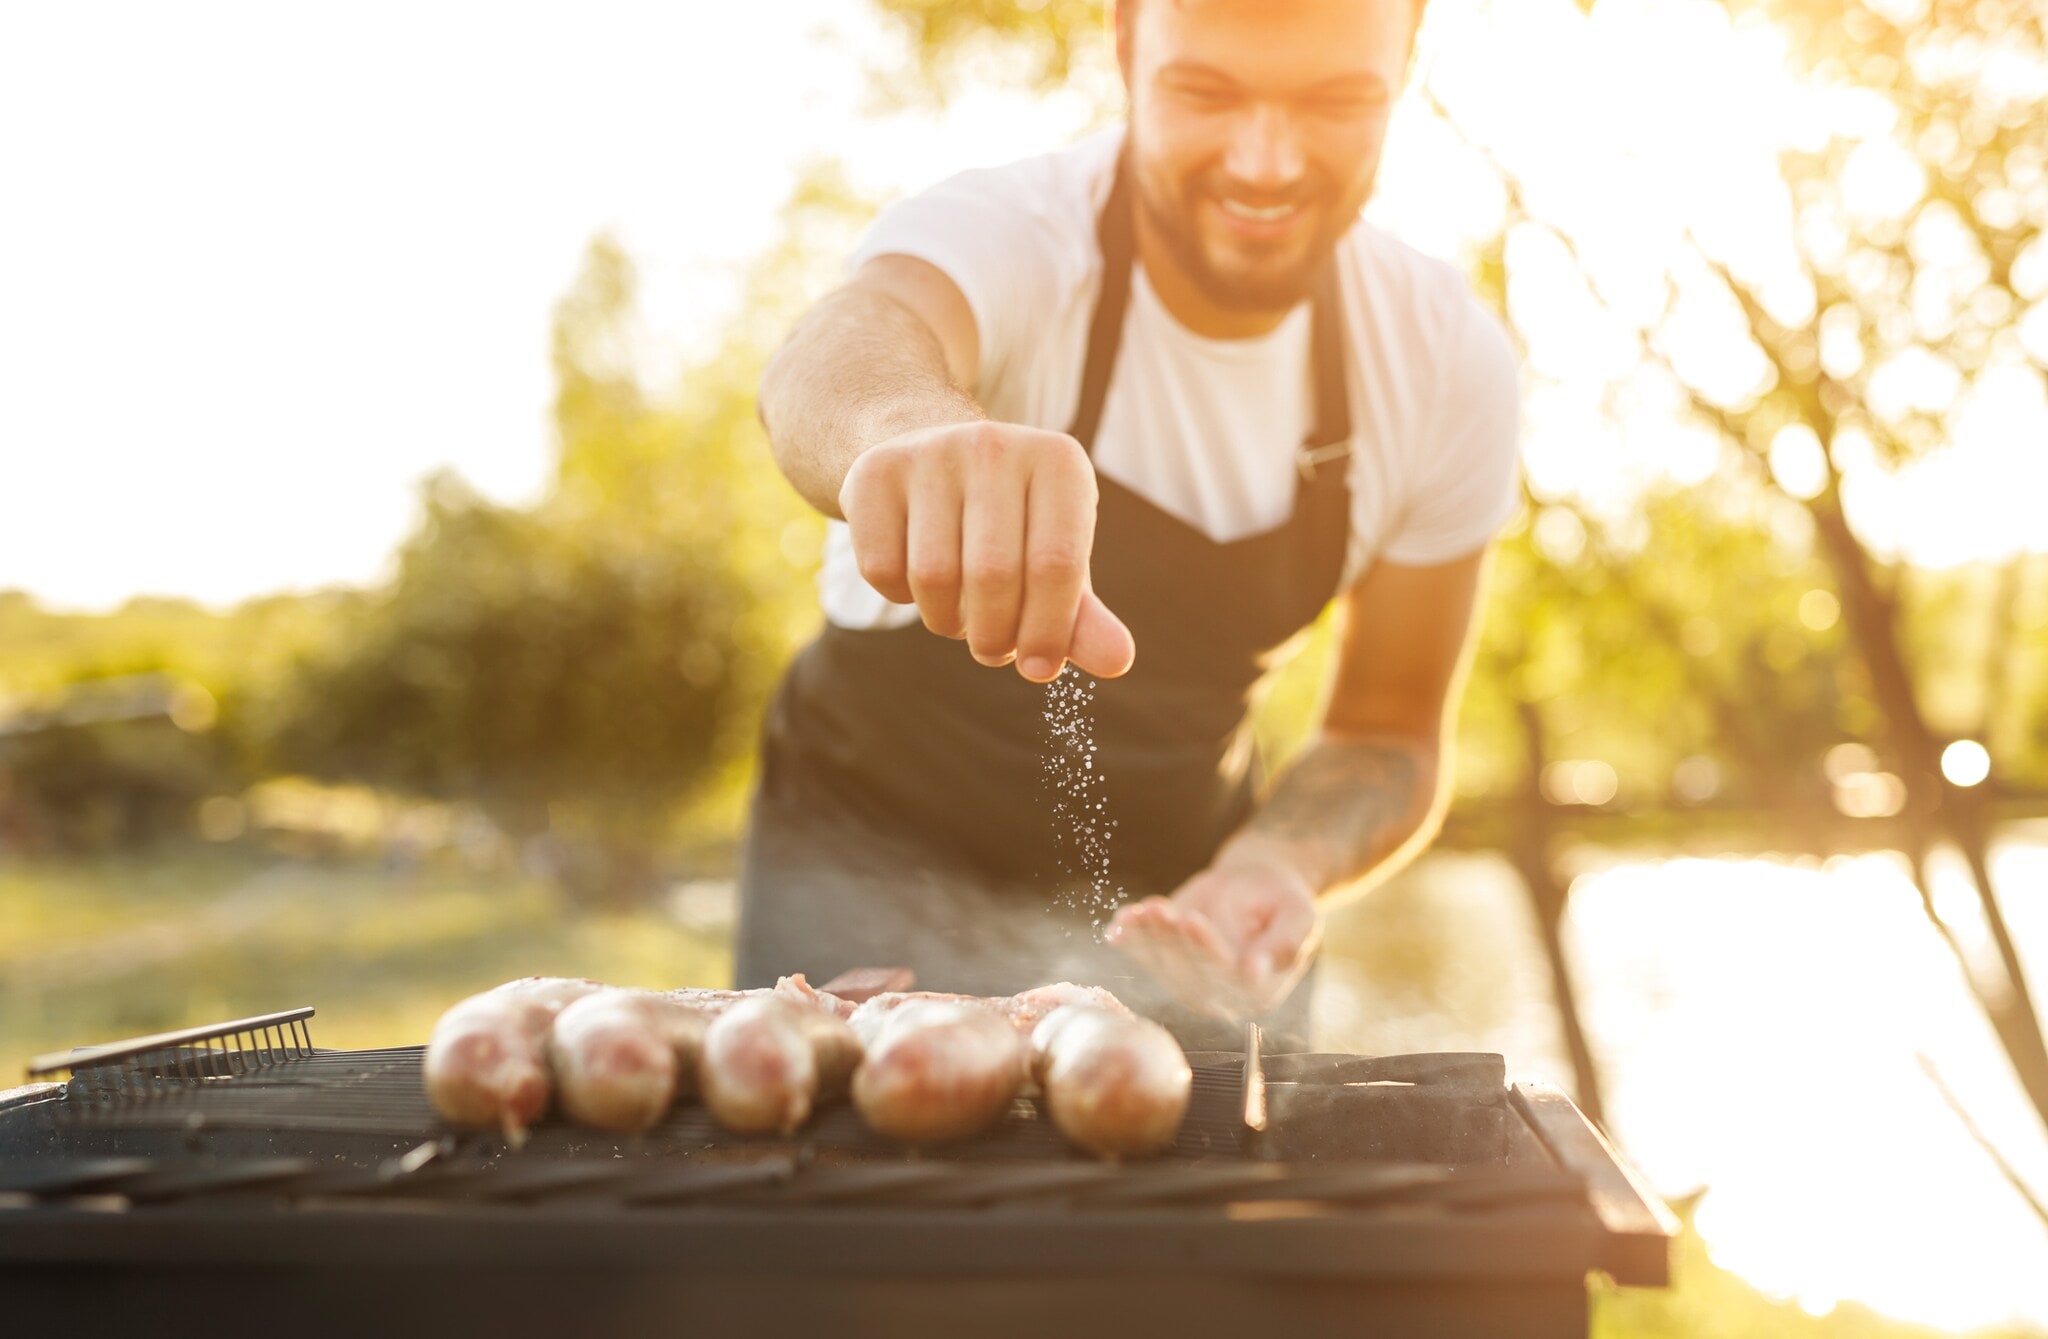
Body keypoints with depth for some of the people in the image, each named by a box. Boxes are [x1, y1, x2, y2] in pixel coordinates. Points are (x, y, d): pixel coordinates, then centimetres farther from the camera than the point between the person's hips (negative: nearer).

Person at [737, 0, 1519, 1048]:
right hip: (885, 867, -2)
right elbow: (831, 359, -48)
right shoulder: (1002, 234, -24)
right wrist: (916, 429, -72)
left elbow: (1389, 733, -4)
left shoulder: (1448, 365, -13)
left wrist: (1276, 865, -25)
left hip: (1179, 888, 3)